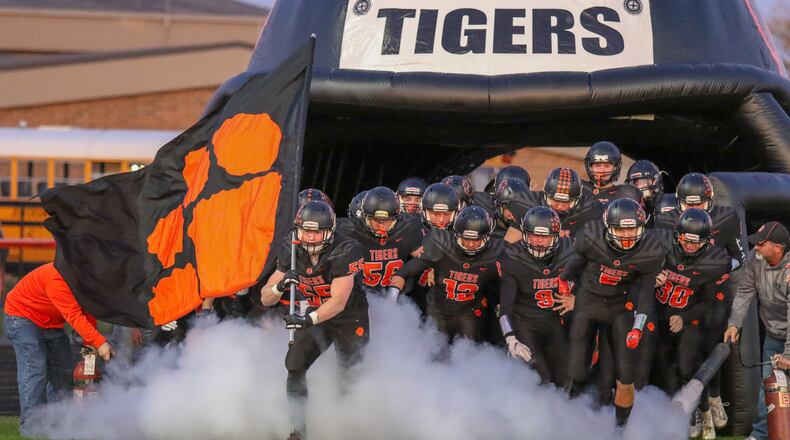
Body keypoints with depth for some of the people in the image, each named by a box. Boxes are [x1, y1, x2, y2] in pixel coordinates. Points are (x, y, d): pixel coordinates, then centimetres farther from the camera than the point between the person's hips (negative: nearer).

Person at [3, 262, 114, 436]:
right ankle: (30, 425, -20)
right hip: (23, 318, -9)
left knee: (62, 370, 2)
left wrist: (90, 344, -12)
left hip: (51, 324, 9)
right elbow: (73, 316, -39)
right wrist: (100, 343, -43)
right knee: (34, 368, -19)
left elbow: (88, 311, -2)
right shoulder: (57, 278, -35)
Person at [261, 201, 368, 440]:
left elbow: (338, 302, -32)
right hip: (316, 316, 4)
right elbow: (266, 298, -9)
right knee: (295, 367, -9)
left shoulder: (345, 251, -27)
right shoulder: (291, 252, -11)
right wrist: (280, 286, -33)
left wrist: (310, 319, -49)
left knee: (351, 376, -10)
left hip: (350, 316, -4)